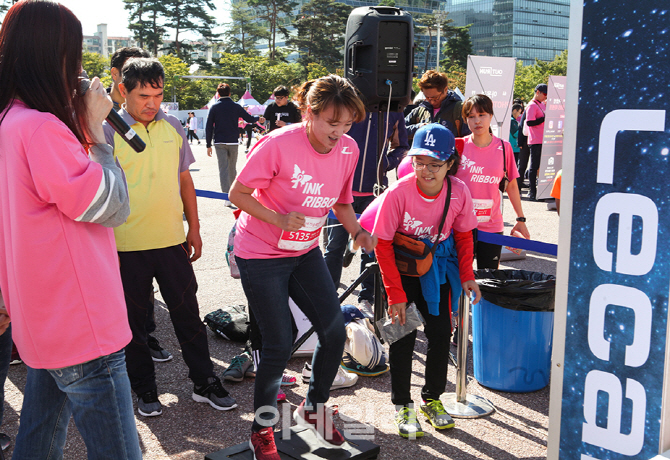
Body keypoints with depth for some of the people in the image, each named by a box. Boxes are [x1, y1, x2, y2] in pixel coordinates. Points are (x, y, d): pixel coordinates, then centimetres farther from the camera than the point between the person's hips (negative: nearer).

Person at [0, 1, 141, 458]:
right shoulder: (40, 128, -21)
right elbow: (112, 207, -16)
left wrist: (82, 122, 7)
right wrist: (95, 126, -9)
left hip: (41, 322, 10)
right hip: (83, 331, -10)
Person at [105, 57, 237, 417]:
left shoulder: (173, 127, 6)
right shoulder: (108, 132, -6)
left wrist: (194, 228, 12)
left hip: (172, 240, 3)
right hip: (126, 245, -3)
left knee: (188, 314, 10)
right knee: (133, 320, 9)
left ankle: (205, 383, 23)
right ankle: (145, 390, 25)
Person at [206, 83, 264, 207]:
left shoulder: (214, 108, 0)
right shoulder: (236, 107, 2)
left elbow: (209, 127, -2)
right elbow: (249, 118, 12)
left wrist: (208, 145, 2)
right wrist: (259, 119, 34)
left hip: (219, 143, -1)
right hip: (233, 142, 1)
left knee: (223, 169, -4)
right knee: (232, 168, 16)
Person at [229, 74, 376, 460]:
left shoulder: (348, 149, -6)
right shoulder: (278, 145, -23)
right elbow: (238, 193, -15)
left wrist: (358, 231, -11)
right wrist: (278, 220, -30)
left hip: (305, 253, 6)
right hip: (261, 254, -5)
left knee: (335, 331, 1)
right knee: (280, 343, -4)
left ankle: (314, 407, 27)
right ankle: (262, 428, 20)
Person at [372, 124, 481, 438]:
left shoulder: (459, 192, -17)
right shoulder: (398, 193, -27)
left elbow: (463, 235, 2)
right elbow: (383, 245, -19)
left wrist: (466, 275, -5)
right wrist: (395, 294, -19)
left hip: (437, 267, 3)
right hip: (401, 266, -3)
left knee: (441, 333, 4)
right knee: (403, 335, -4)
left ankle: (432, 400, 24)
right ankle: (402, 406, 13)